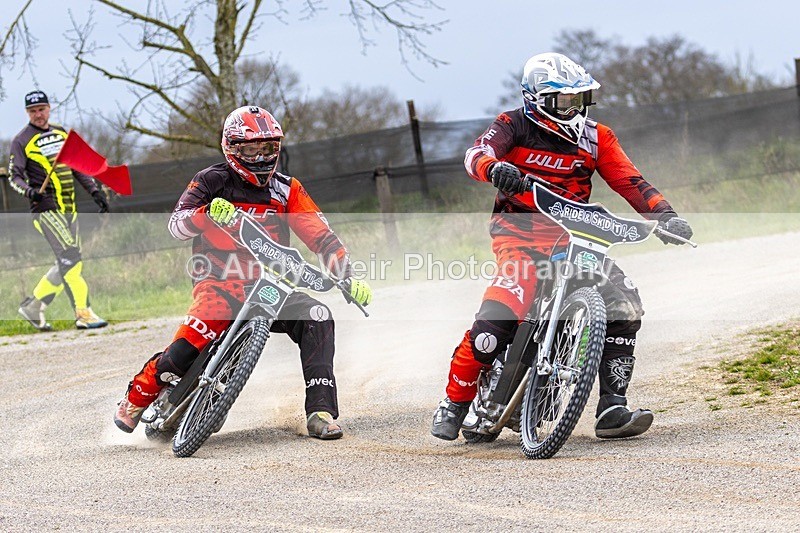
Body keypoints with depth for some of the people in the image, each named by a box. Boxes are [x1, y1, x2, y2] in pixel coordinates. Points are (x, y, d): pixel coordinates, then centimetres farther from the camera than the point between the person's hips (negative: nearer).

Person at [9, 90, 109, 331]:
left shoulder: (62, 134, 16)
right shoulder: (22, 141, -1)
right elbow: (14, 177, -5)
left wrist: (95, 191, 12)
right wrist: (29, 191, -25)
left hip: (68, 209, 7)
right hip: (45, 209, -7)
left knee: (70, 264, 7)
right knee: (70, 257, -17)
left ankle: (33, 306, 19)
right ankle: (83, 313, -19)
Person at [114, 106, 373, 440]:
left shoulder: (286, 190, 10)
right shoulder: (212, 182, 2)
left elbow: (321, 236, 6)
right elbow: (176, 225, -11)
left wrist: (349, 278, -8)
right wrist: (207, 213, -32)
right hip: (220, 284, -3)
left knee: (317, 319, -24)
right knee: (186, 349, -28)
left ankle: (320, 412, -21)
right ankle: (139, 394, 3)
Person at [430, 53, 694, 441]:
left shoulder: (596, 138, 10)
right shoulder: (515, 125, 0)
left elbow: (630, 182, 3)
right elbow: (477, 152, -18)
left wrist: (665, 215, -14)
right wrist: (494, 167, -43)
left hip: (572, 236, 5)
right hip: (520, 231, -5)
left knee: (623, 306, -13)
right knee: (498, 318, -25)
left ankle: (612, 409, -9)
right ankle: (454, 402, -8)